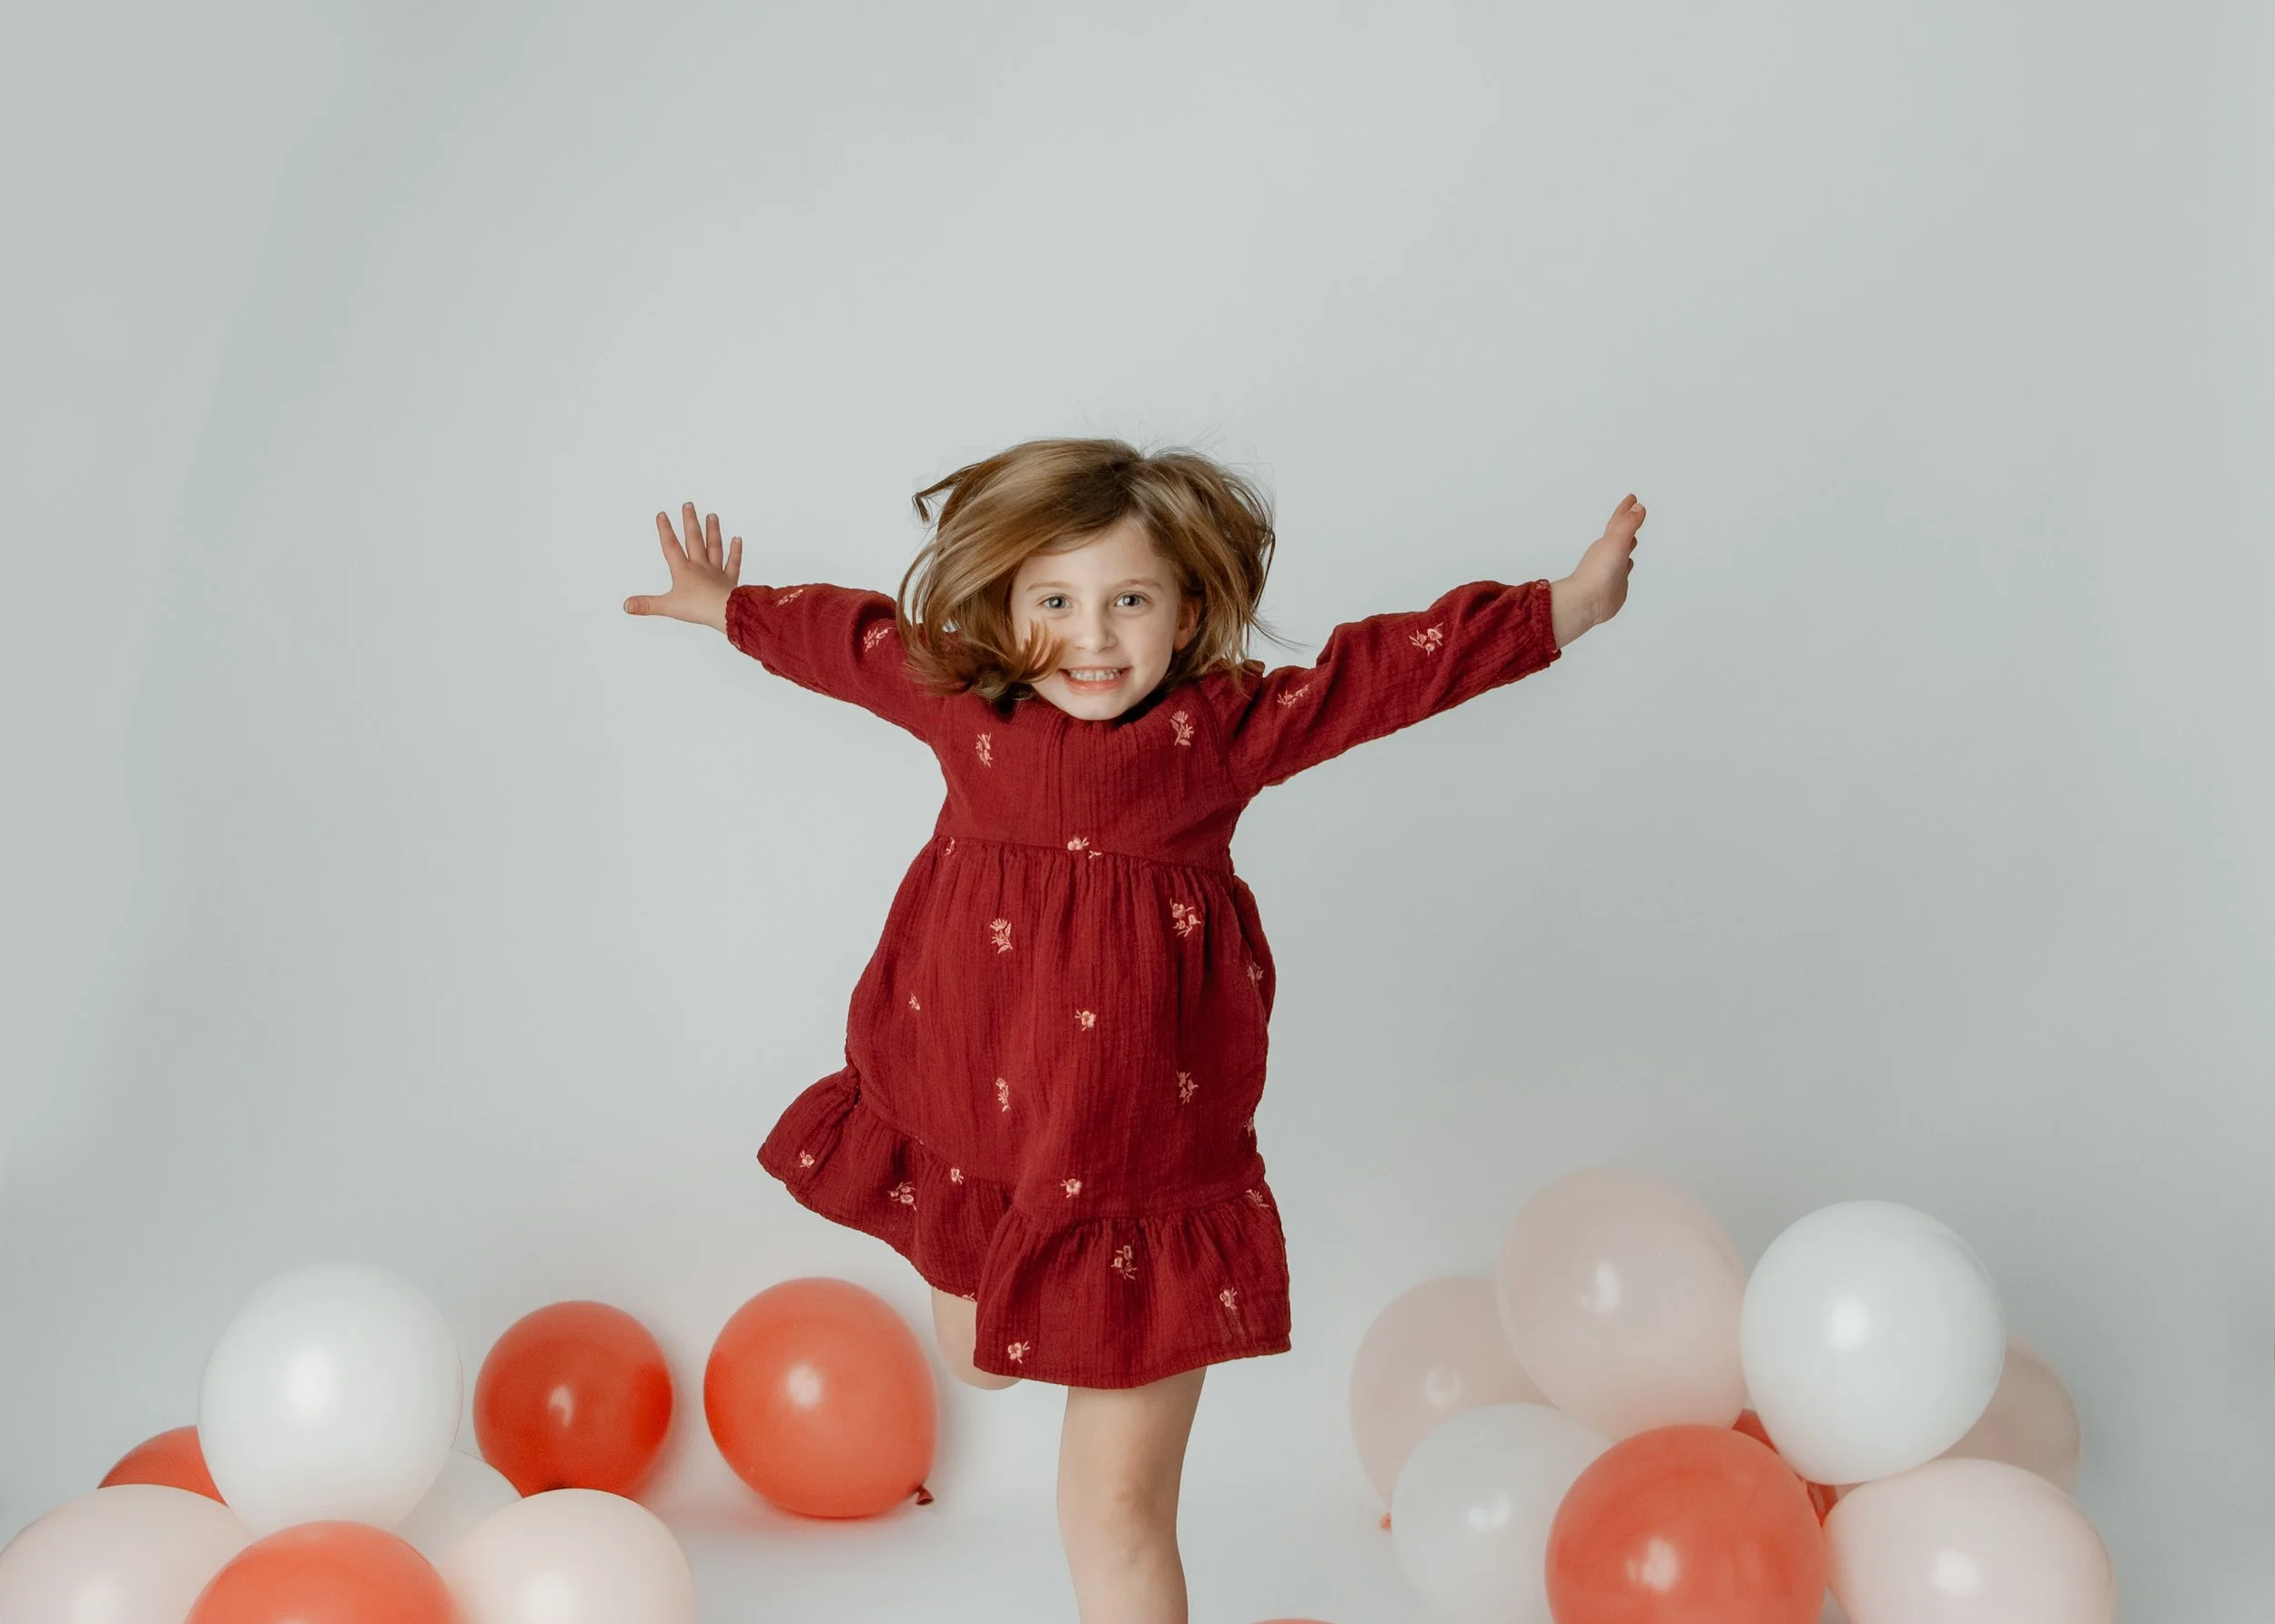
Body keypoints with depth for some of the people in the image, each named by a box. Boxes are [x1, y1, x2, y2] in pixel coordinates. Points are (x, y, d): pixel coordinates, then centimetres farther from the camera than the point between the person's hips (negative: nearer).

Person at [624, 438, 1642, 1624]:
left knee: (1114, 1510, 0)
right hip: (963, 1147, 4)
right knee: (976, 1358, 31)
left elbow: (1388, 670, -11)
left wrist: (1563, 608, -15)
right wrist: (728, 607, 33)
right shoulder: (962, 703, -1)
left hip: (1135, 1178, -4)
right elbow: (849, 638, 17)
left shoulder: (1225, 728, -10)